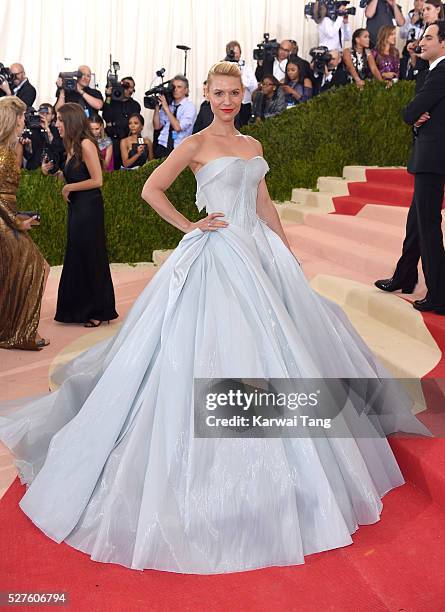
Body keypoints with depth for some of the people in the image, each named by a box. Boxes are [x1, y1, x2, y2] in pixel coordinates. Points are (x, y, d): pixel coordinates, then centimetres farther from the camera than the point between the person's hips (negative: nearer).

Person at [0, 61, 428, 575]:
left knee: (278, 340, 11)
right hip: (217, 253, -7)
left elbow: (265, 204, 17)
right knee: (216, 350, -6)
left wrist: (288, 253, 14)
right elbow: (151, 190, -6)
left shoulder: (252, 145, 16)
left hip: (260, 251, 7)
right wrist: (190, 225, -8)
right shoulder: (196, 144, -3)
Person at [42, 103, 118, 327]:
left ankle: (98, 311, 14)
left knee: (90, 257, 0)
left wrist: (69, 188, -10)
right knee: (77, 258, 14)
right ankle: (81, 308, 25)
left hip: (89, 208, -9)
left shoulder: (86, 144, -14)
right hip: (76, 208, 9)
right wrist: (53, 171, 2)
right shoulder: (71, 146, 12)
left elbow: (97, 180, -19)